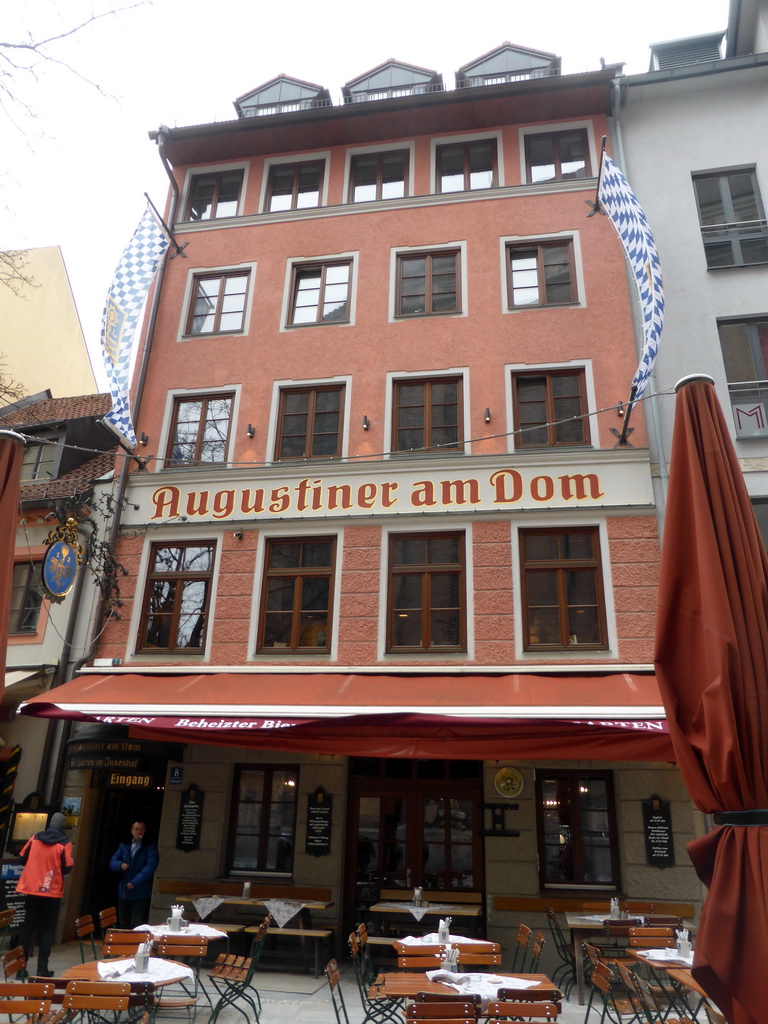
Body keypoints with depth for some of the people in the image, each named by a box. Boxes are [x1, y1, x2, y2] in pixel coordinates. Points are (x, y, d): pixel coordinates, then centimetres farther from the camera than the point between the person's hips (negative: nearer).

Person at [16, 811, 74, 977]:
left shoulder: (35, 838, 0)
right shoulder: (65, 844, -10)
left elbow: (23, 858, 8)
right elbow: (67, 868, -10)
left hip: (31, 889, 3)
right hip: (52, 892, -3)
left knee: (28, 926, 15)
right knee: (48, 929, 6)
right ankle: (42, 968, 3)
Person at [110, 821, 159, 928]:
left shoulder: (150, 847, -3)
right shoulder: (124, 846, 10)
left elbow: (150, 867, -12)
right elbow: (112, 862, 8)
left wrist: (134, 882, -18)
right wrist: (120, 865, -15)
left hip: (140, 893, -4)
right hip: (123, 892, 4)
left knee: (137, 925, -5)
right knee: (123, 924, 13)